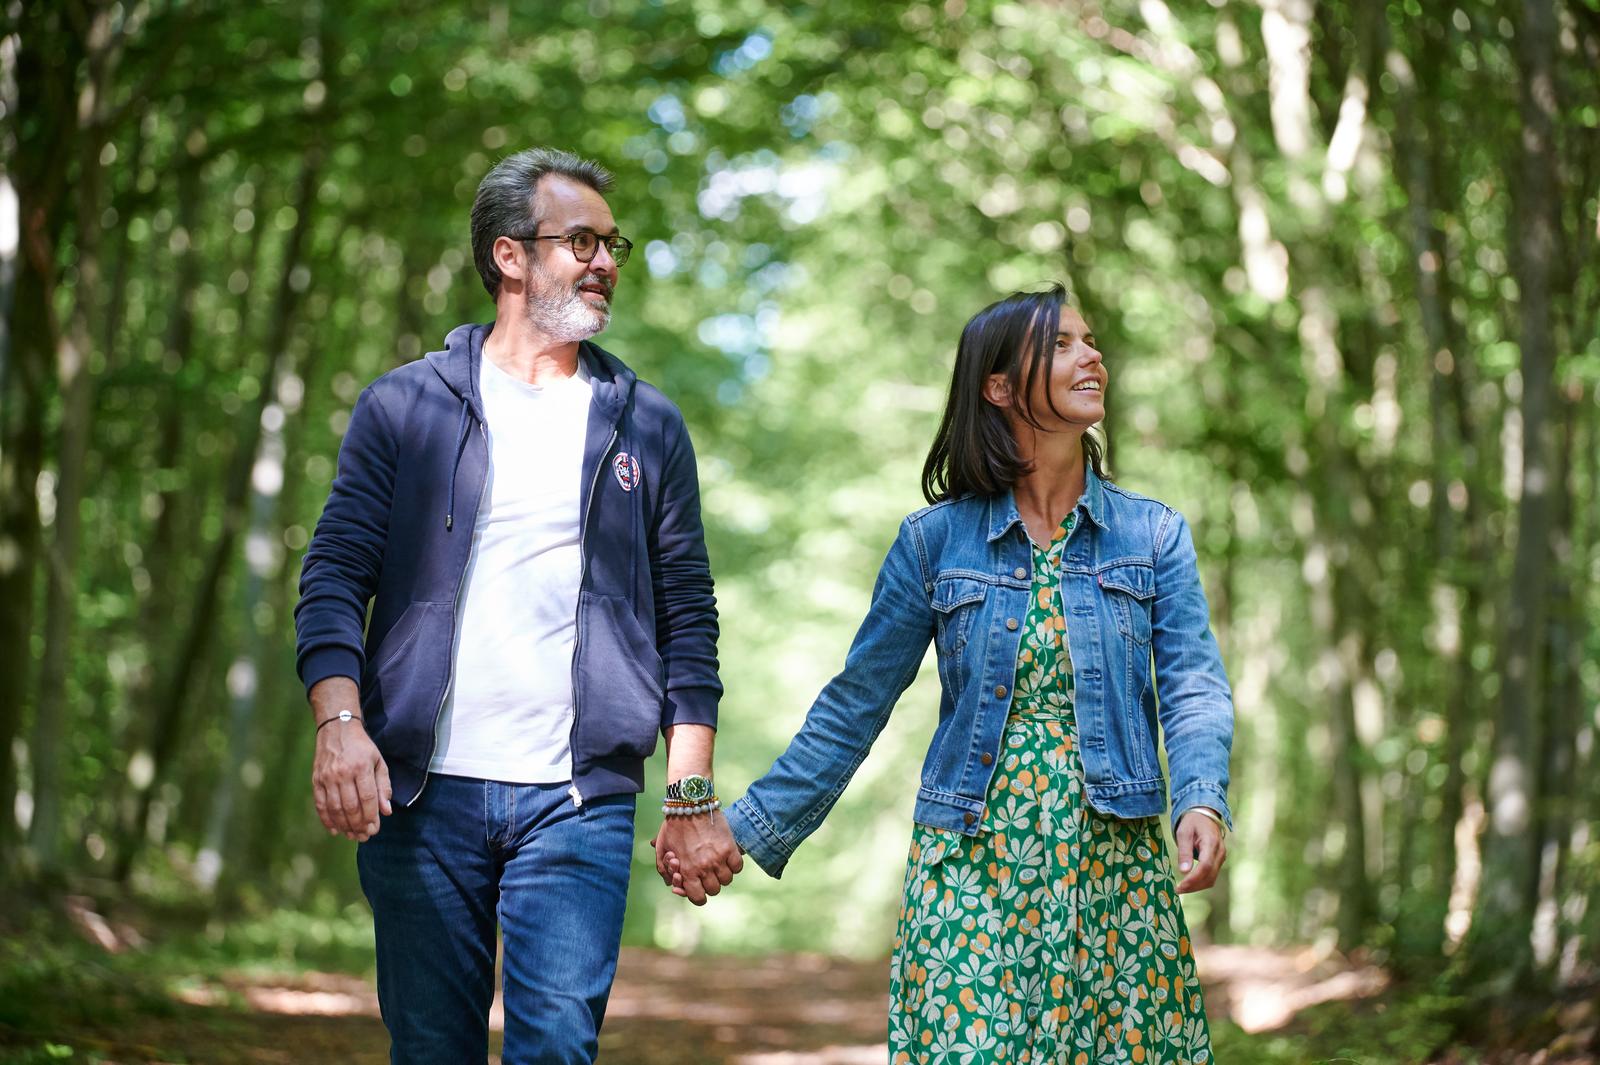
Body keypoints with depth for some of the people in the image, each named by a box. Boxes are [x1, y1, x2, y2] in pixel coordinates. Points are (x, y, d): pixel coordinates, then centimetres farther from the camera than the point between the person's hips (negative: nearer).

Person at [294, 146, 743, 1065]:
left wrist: (693, 794, 3)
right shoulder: (405, 406, 7)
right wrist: (339, 722, -14)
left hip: (579, 799, 0)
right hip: (421, 791, 0)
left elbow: (688, 619, 10)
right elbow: (335, 579, 2)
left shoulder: (648, 428, 11)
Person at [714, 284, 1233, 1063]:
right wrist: (751, 828, 3)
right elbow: (854, 704, 7)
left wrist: (1202, 801, -23)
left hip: (1114, 864, 1)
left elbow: (1193, 684, -4)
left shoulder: (1154, 535, 6)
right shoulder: (934, 541, 4)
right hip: (973, 869, -1)